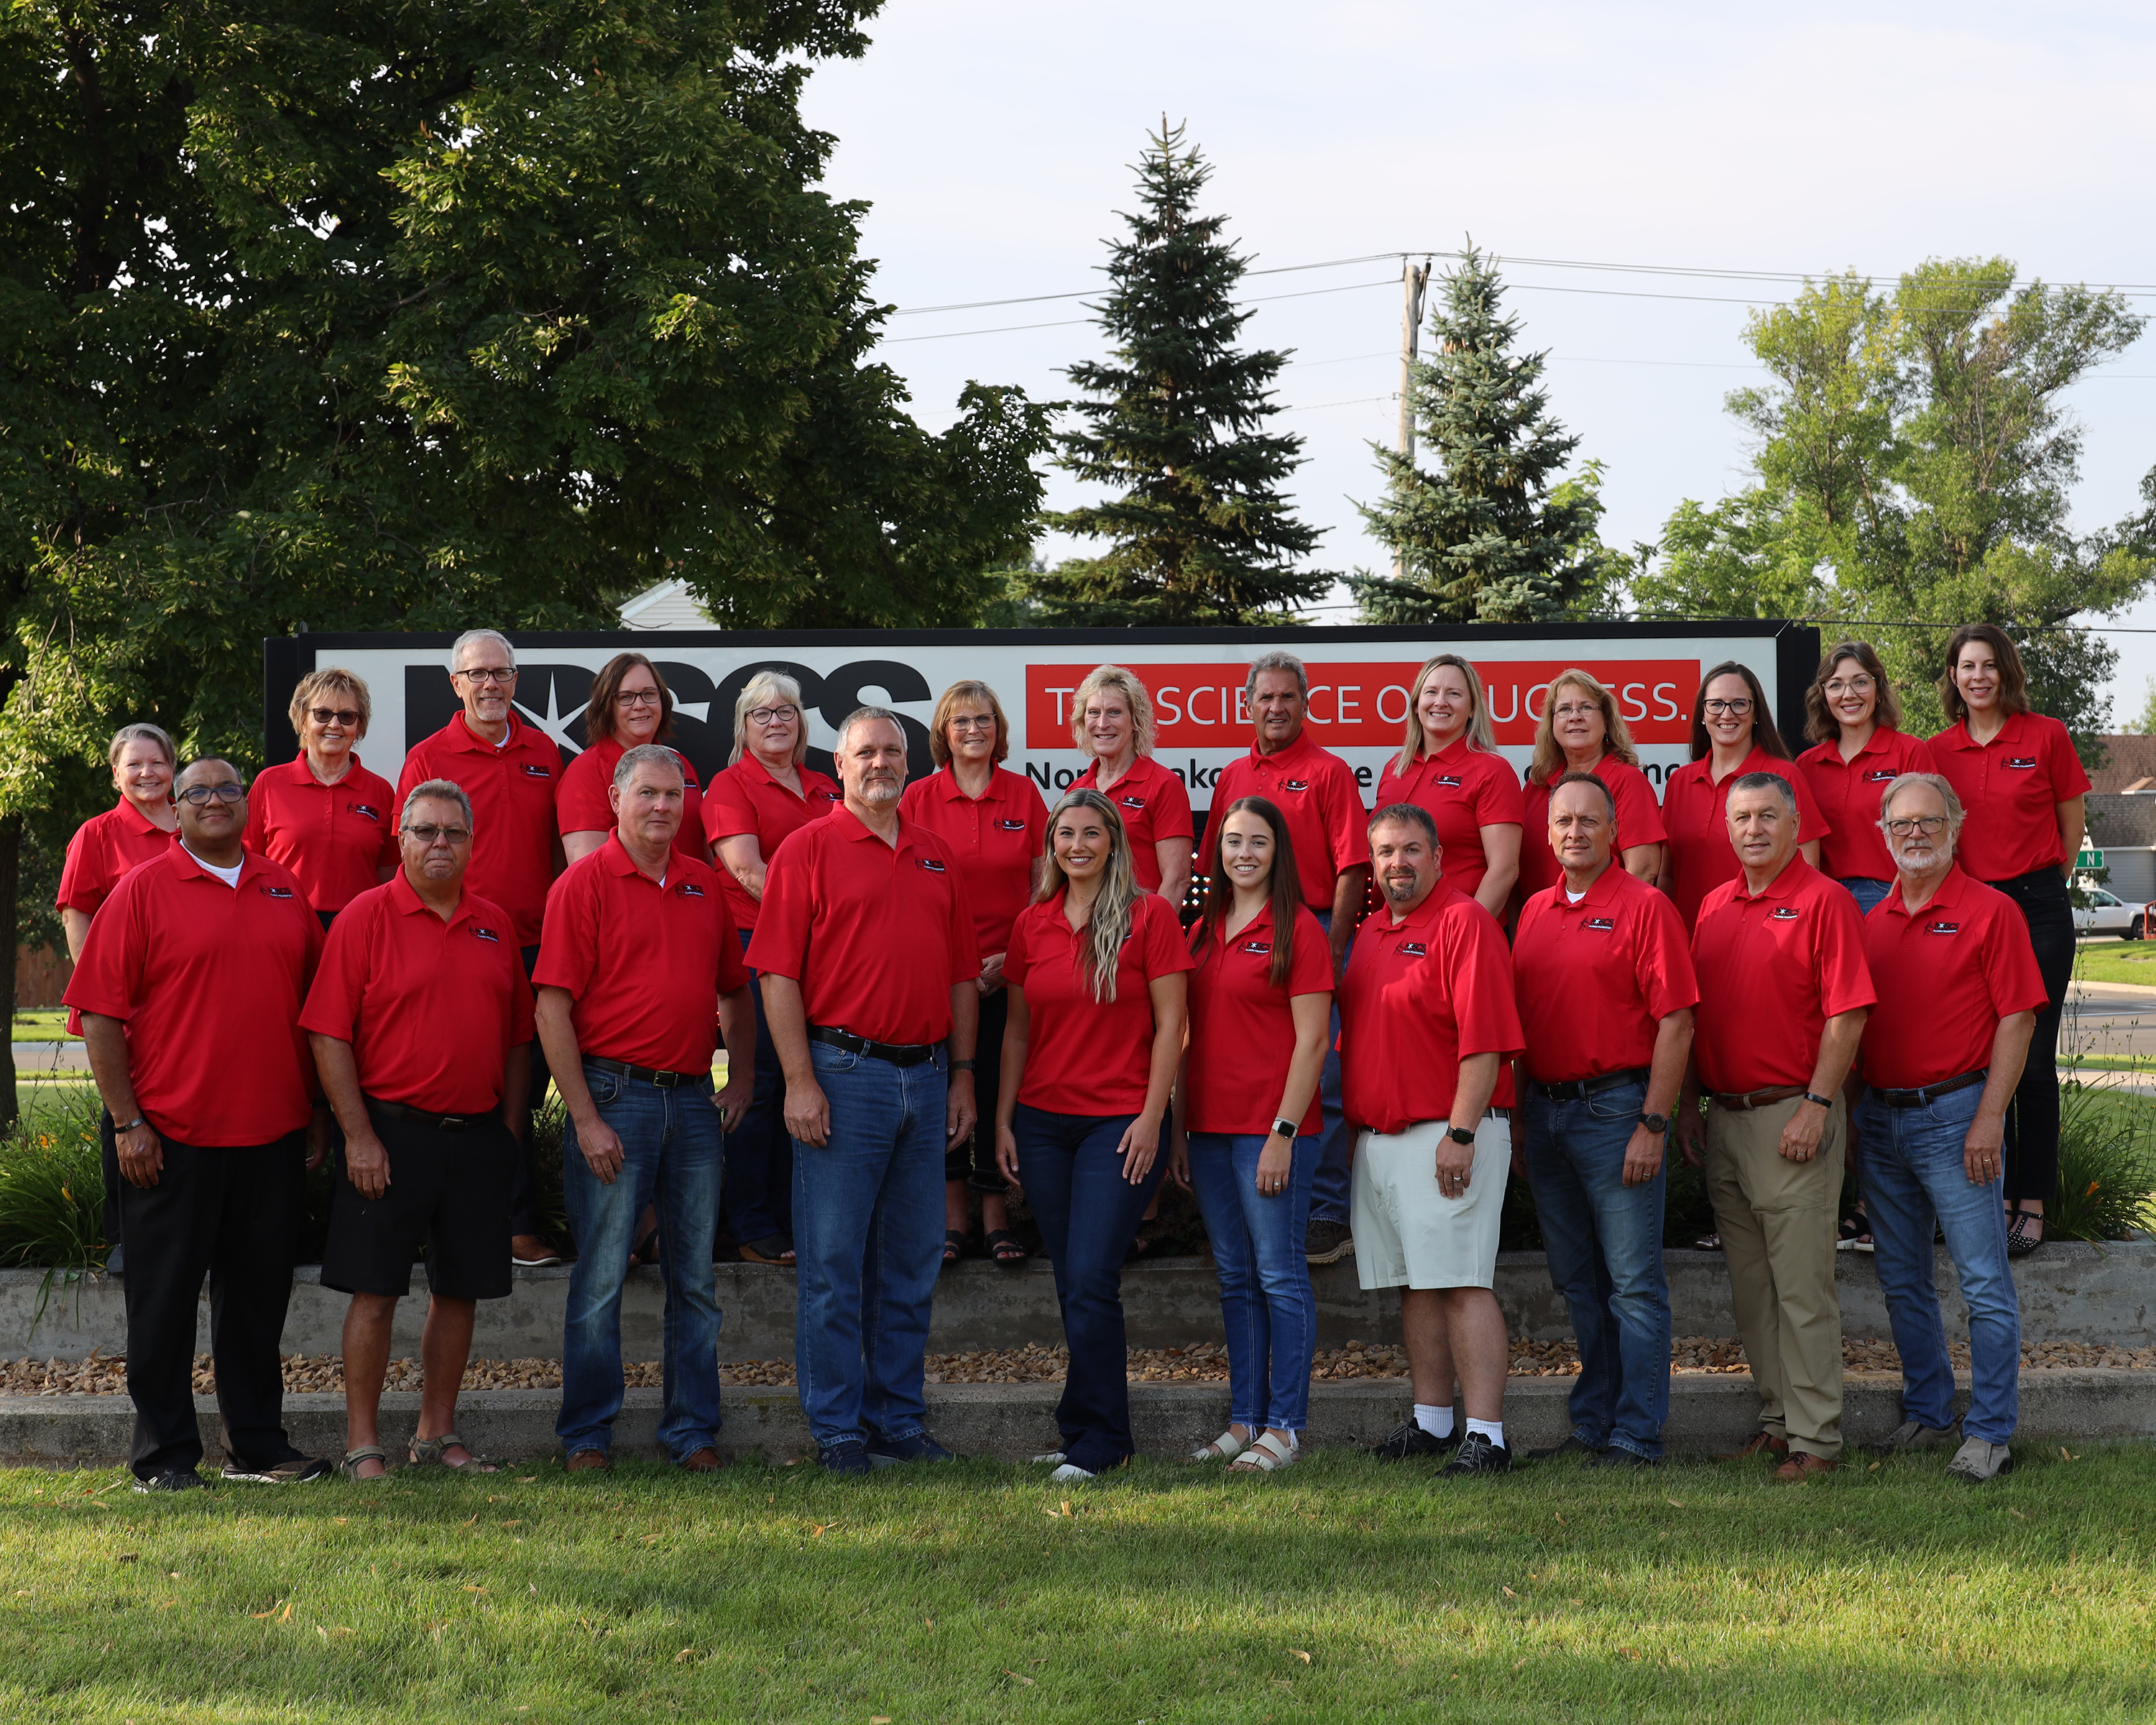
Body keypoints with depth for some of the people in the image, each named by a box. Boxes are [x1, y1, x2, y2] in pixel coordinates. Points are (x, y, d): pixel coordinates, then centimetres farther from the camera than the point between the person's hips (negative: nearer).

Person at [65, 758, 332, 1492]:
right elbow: (100, 1013, -5)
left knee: (258, 1296, 11)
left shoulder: (284, 891, 11)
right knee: (164, 1298, 3)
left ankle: (258, 1445, 21)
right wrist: (128, 1122, -10)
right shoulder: (143, 890, -2)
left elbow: (313, 1010, 16)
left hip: (273, 1135, 4)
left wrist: (318, 1114, 12)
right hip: (172, 1139, -4)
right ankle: (164, 1455, 12)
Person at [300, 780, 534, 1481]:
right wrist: (359, 1136, -13)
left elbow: (518, 1035, 16)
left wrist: (510, 1127, 9)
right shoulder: (367, 917, -4)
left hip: (478, 1135, 5)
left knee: (460, 1289, 9)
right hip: (391, 1133, -5)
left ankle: (438, 1432, 21)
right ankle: (362, 1444, 6)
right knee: (375, 1291, -2)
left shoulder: (495, 925, 11)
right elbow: (329, 1034, -8)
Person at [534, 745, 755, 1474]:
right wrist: (586, 1118, -14)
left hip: (694, 1099, 5)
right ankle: (587, 1435, 9)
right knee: (600, 1279, -1)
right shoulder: (585, 883, -4)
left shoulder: (704, 884, 12)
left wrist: (741, 1075, 11)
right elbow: (552, 1009, -10)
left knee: (695, 1281, 9)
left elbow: (735, 991, 23)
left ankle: (693, 1431, 17)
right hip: (614, 1093, -5)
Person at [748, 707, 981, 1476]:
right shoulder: (810, 848, -2)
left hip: (925, 1078, 5)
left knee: (911, 1266, 10)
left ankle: (900, 1418, 19)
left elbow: (962, 974, 17)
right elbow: (778, 974, -8)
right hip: (844, 1074, -5)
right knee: (833, 1262, -1)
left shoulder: (936, 856, 14)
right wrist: (799, 1080, -14)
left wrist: (962, 1075, 11)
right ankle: (838, 1429, 5)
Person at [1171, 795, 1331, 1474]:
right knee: (1235, 1277, 11)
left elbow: (1312, 1041, -10)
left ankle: (1284, 1425, 3)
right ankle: (1244, 1419, 17)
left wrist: (1284, 1132, -15)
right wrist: (1179, 1129, 11)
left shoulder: (1298, 929, -6)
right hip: (1211, 1128, 7)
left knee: (1280, 1275, -2)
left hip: (1271, 1130, -7)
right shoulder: (1203, 933, 14)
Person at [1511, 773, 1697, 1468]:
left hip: (1617, 1107, -7)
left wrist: (1653, 1124, -16)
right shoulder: (1534, 912, 13)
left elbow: (1676, 1022, -11)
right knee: (1575, 1279, 13)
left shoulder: (1645, 907, -7)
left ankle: (1636, 1435, 1)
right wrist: (1516, 1121, 11)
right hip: (1544, 1110, 7)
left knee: (1633, 1280, -3)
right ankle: (1592, 1420, 23)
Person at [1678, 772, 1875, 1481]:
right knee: (1749, 1284, 12)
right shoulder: (1714, 906, 14)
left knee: (1801, 1286, -4)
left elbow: (1847, 1015, -12)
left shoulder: (1824, 901, -7)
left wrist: (1816, 1107, -17)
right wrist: (1689, 1103, 12)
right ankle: (1777, 1419, 21)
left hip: (1793, 1116, -7)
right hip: (1723, 1120, 7)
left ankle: (1816, 1436, 1)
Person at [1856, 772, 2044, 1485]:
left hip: (1955, 1114, -6)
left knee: (1984, 1284, -4)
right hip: (1882, 1118, 6)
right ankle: (1926, 1414, 23)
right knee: (1902, 1282, 12)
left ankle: (1989, 1433, 0)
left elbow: (2017, 1021, -8)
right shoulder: (1872, 922, 12)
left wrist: (1989, 1119, -15)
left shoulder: (1991, 911, -4)